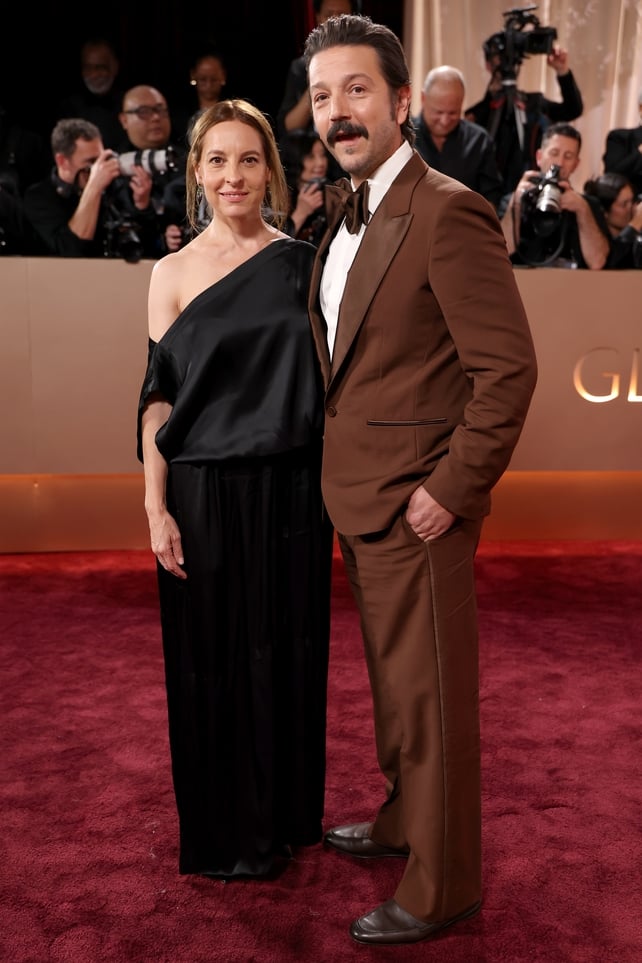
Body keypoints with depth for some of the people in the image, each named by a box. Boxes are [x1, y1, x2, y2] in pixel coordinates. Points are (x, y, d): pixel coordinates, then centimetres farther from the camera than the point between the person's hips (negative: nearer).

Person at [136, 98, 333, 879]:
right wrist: (156, 508, -8)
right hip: (206, 494, -1)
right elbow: (158, 398, -2)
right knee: (214, 659, 9)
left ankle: (287, 814, 33)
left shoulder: (303, 263, 5)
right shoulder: (173, 273, 2)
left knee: (290, 652, 11)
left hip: (292, 491, 2)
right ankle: (226, 831, 29)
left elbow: (323, 380, 7)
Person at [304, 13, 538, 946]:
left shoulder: (448, 214, -17)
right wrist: (344, 467, 13)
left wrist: (450, 491, -17)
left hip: (416, 506, -8)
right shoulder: (347, 212, 12)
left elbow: (508, 369, -19)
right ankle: (403, 821, 42)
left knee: (430, 695, 5)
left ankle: (441, 886, 23)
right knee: (391, 681, 22)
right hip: (360, 497, 9)